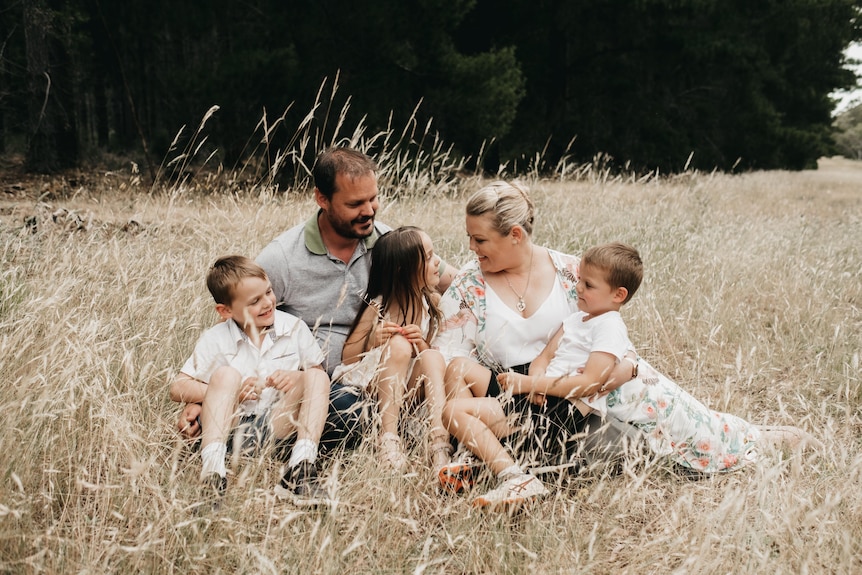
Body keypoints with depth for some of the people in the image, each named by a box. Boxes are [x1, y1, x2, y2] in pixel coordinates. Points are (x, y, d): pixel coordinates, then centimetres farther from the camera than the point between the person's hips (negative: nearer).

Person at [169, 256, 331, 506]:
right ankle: (212, 469, -42)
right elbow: (178, 388, -2)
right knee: (226, 373, -26)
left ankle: (302, 465, -35)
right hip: (230, 426, -2)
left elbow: (319, 375, 11)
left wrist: (297, 379, -13)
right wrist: (231, 393, -15)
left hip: (278, 424, 2)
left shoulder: (294, 328, 6)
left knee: (316, 376, -16)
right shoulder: (215, 340, 2)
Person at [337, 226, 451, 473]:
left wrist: (423, 345, -19)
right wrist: (372, 341, -27)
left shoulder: (432, 302, -1)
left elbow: (431, 353, 4)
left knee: (435, 357, -26)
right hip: (372, 385, -4)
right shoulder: (377, 307, -14)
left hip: (409, 386, 4)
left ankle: (440, 443, -38)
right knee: (399, 344, -31)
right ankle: (388, 439, -34)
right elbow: (348, 357, -8)